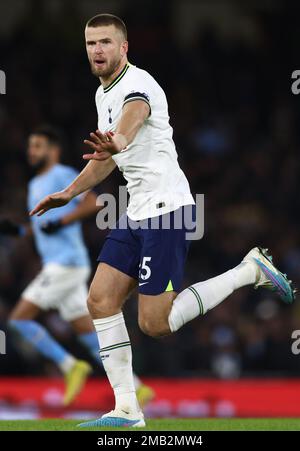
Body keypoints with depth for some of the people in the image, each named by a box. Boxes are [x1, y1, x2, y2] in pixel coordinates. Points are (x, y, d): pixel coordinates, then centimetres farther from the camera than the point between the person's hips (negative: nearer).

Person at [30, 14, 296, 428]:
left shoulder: (137, 85, -15)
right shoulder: (104, 93, 15)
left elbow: (133, 117, -42)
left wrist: (117, 142, -64)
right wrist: (70, 192, 35)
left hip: (166, 207, -9)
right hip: (138, 211, 9)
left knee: (155, 323, -10)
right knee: (100, 301, 1)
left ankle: (251, 270, 4)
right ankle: (127, 411, 5)